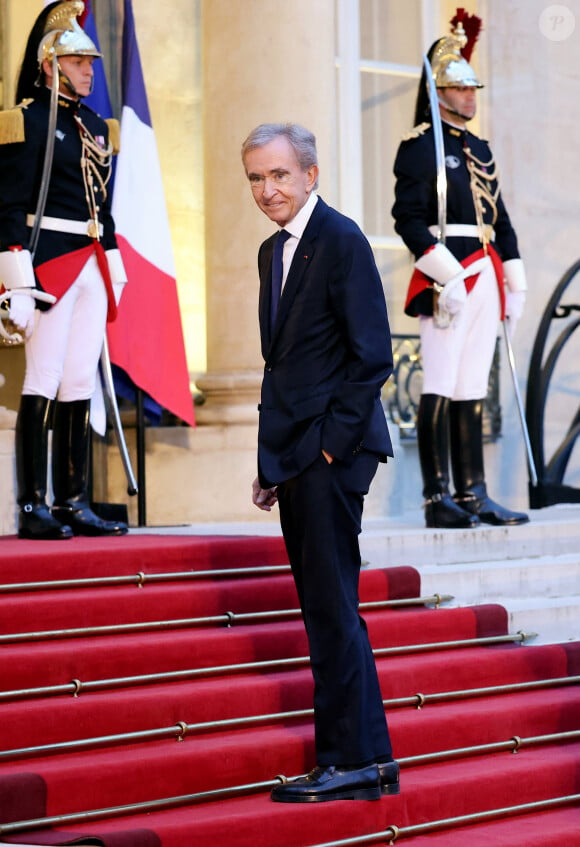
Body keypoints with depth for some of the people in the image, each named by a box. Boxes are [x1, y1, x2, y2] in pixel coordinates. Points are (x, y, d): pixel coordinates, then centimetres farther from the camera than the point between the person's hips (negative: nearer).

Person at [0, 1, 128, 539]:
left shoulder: (95, 127, 18)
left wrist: (115, 274, 19)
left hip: (92, 268, 7)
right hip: (50, 262, -7)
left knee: (80, 384, 7)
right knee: (43, 382, -8)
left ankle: (73, 502, 10)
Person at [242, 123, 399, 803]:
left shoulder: (341, 239, -9)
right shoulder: (272, 250, 18)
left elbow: (372, 356, -14)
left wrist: (333, 442, -15)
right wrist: (271, 461, 14)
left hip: (330, 453, -9)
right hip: (294, 455, 9)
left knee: (331, 608, -7)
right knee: (326, 611, 11)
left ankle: (352, 761, -1)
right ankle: (372, 759, 17)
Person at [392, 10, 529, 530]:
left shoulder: (479, 149, 20)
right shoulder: (421, 146, -4)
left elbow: (500, 219, 22)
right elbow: (409, 218, -13)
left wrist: (514, 279, 15)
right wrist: (445, 274, -20)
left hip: (484, 277, 8)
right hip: (446, 277, -8)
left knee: (473, 390, 8)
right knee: (441, 389, -7)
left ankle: (473, 495, 10)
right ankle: (438, 500, -6)